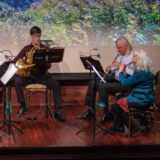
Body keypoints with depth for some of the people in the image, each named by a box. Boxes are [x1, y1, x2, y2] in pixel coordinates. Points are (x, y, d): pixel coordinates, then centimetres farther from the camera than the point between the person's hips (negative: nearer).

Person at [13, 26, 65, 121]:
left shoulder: (45, 49, 4)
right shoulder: (26, 48, 7)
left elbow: (48, 66, -3)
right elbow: (15, 61, 4)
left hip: (42, 75, 0)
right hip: (29, 75, 1)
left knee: (56, 84, -27)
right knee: (17, 81, -29)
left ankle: (57, 111, -21)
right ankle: (23, 107, -15)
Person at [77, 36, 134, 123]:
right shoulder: (119, 55, 16)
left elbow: (134, 73, -25)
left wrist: (120, 66, -24)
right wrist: (110, 68, 0)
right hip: (114, 79, 9)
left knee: (103, 86, -27)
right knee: (92, 83, -2)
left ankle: (107, 115, -14)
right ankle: (90, 111, 0)